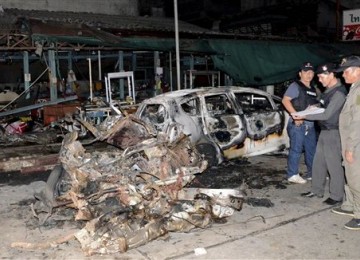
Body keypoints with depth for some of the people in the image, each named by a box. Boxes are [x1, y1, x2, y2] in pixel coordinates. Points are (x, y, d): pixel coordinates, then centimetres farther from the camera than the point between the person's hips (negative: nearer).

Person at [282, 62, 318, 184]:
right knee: (296, 149, -5)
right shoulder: (295, 86, -5)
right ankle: (292, 175, 3)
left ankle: (312, 173, 26)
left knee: (312, 149, 14)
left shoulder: (313, 89, 19)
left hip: (310, 125, 8)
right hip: (297, 123, -8)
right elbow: (285, 100, -15)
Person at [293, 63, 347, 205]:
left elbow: (326, 115, -21)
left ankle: (337, 196, 9)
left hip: (333, 133, -9)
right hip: (324, 131, 9)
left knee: (333, 165, -2)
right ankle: (317, 190, 25)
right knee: (318, 163, 14)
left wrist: (304, 116, -18)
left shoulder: (339, 92, -19)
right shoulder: (328, 90, 10)